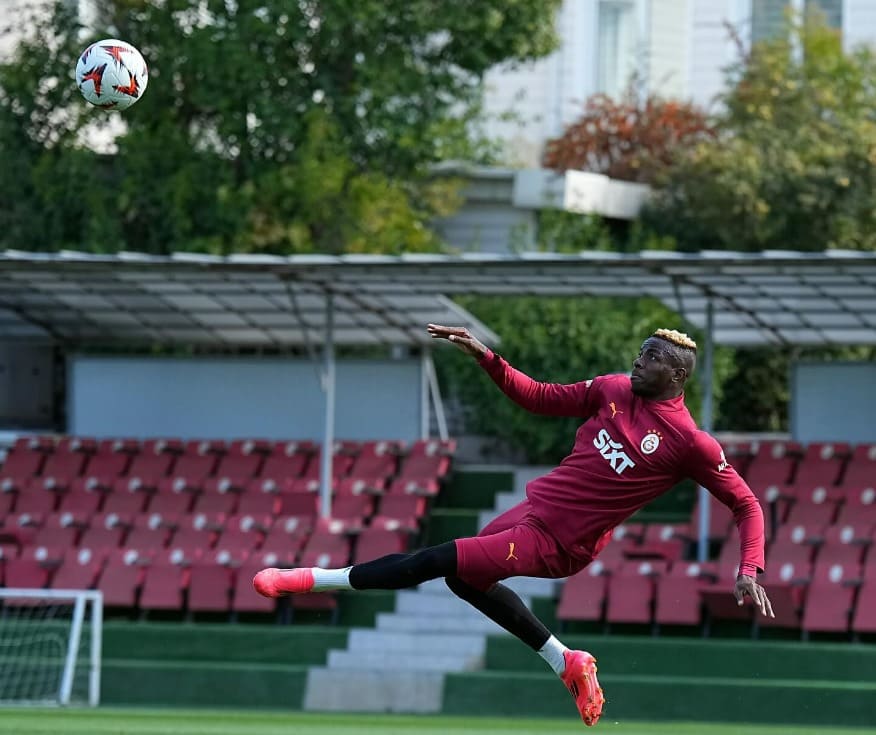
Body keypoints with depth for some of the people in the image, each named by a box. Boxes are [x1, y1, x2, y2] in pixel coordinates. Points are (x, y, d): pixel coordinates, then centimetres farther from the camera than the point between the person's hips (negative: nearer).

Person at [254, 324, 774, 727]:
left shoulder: (691, 443, -15)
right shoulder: (614, 391, 4)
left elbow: (747, 504, -10)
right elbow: (541, 397, 14)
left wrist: (750, 571, -23)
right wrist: (486, 358, 1)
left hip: (556, 543, -8)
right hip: (534, 507, 8)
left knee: (435, 562, -10)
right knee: (466, 578, 28)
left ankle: (316, 580, 1)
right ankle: (566, 664, 33)